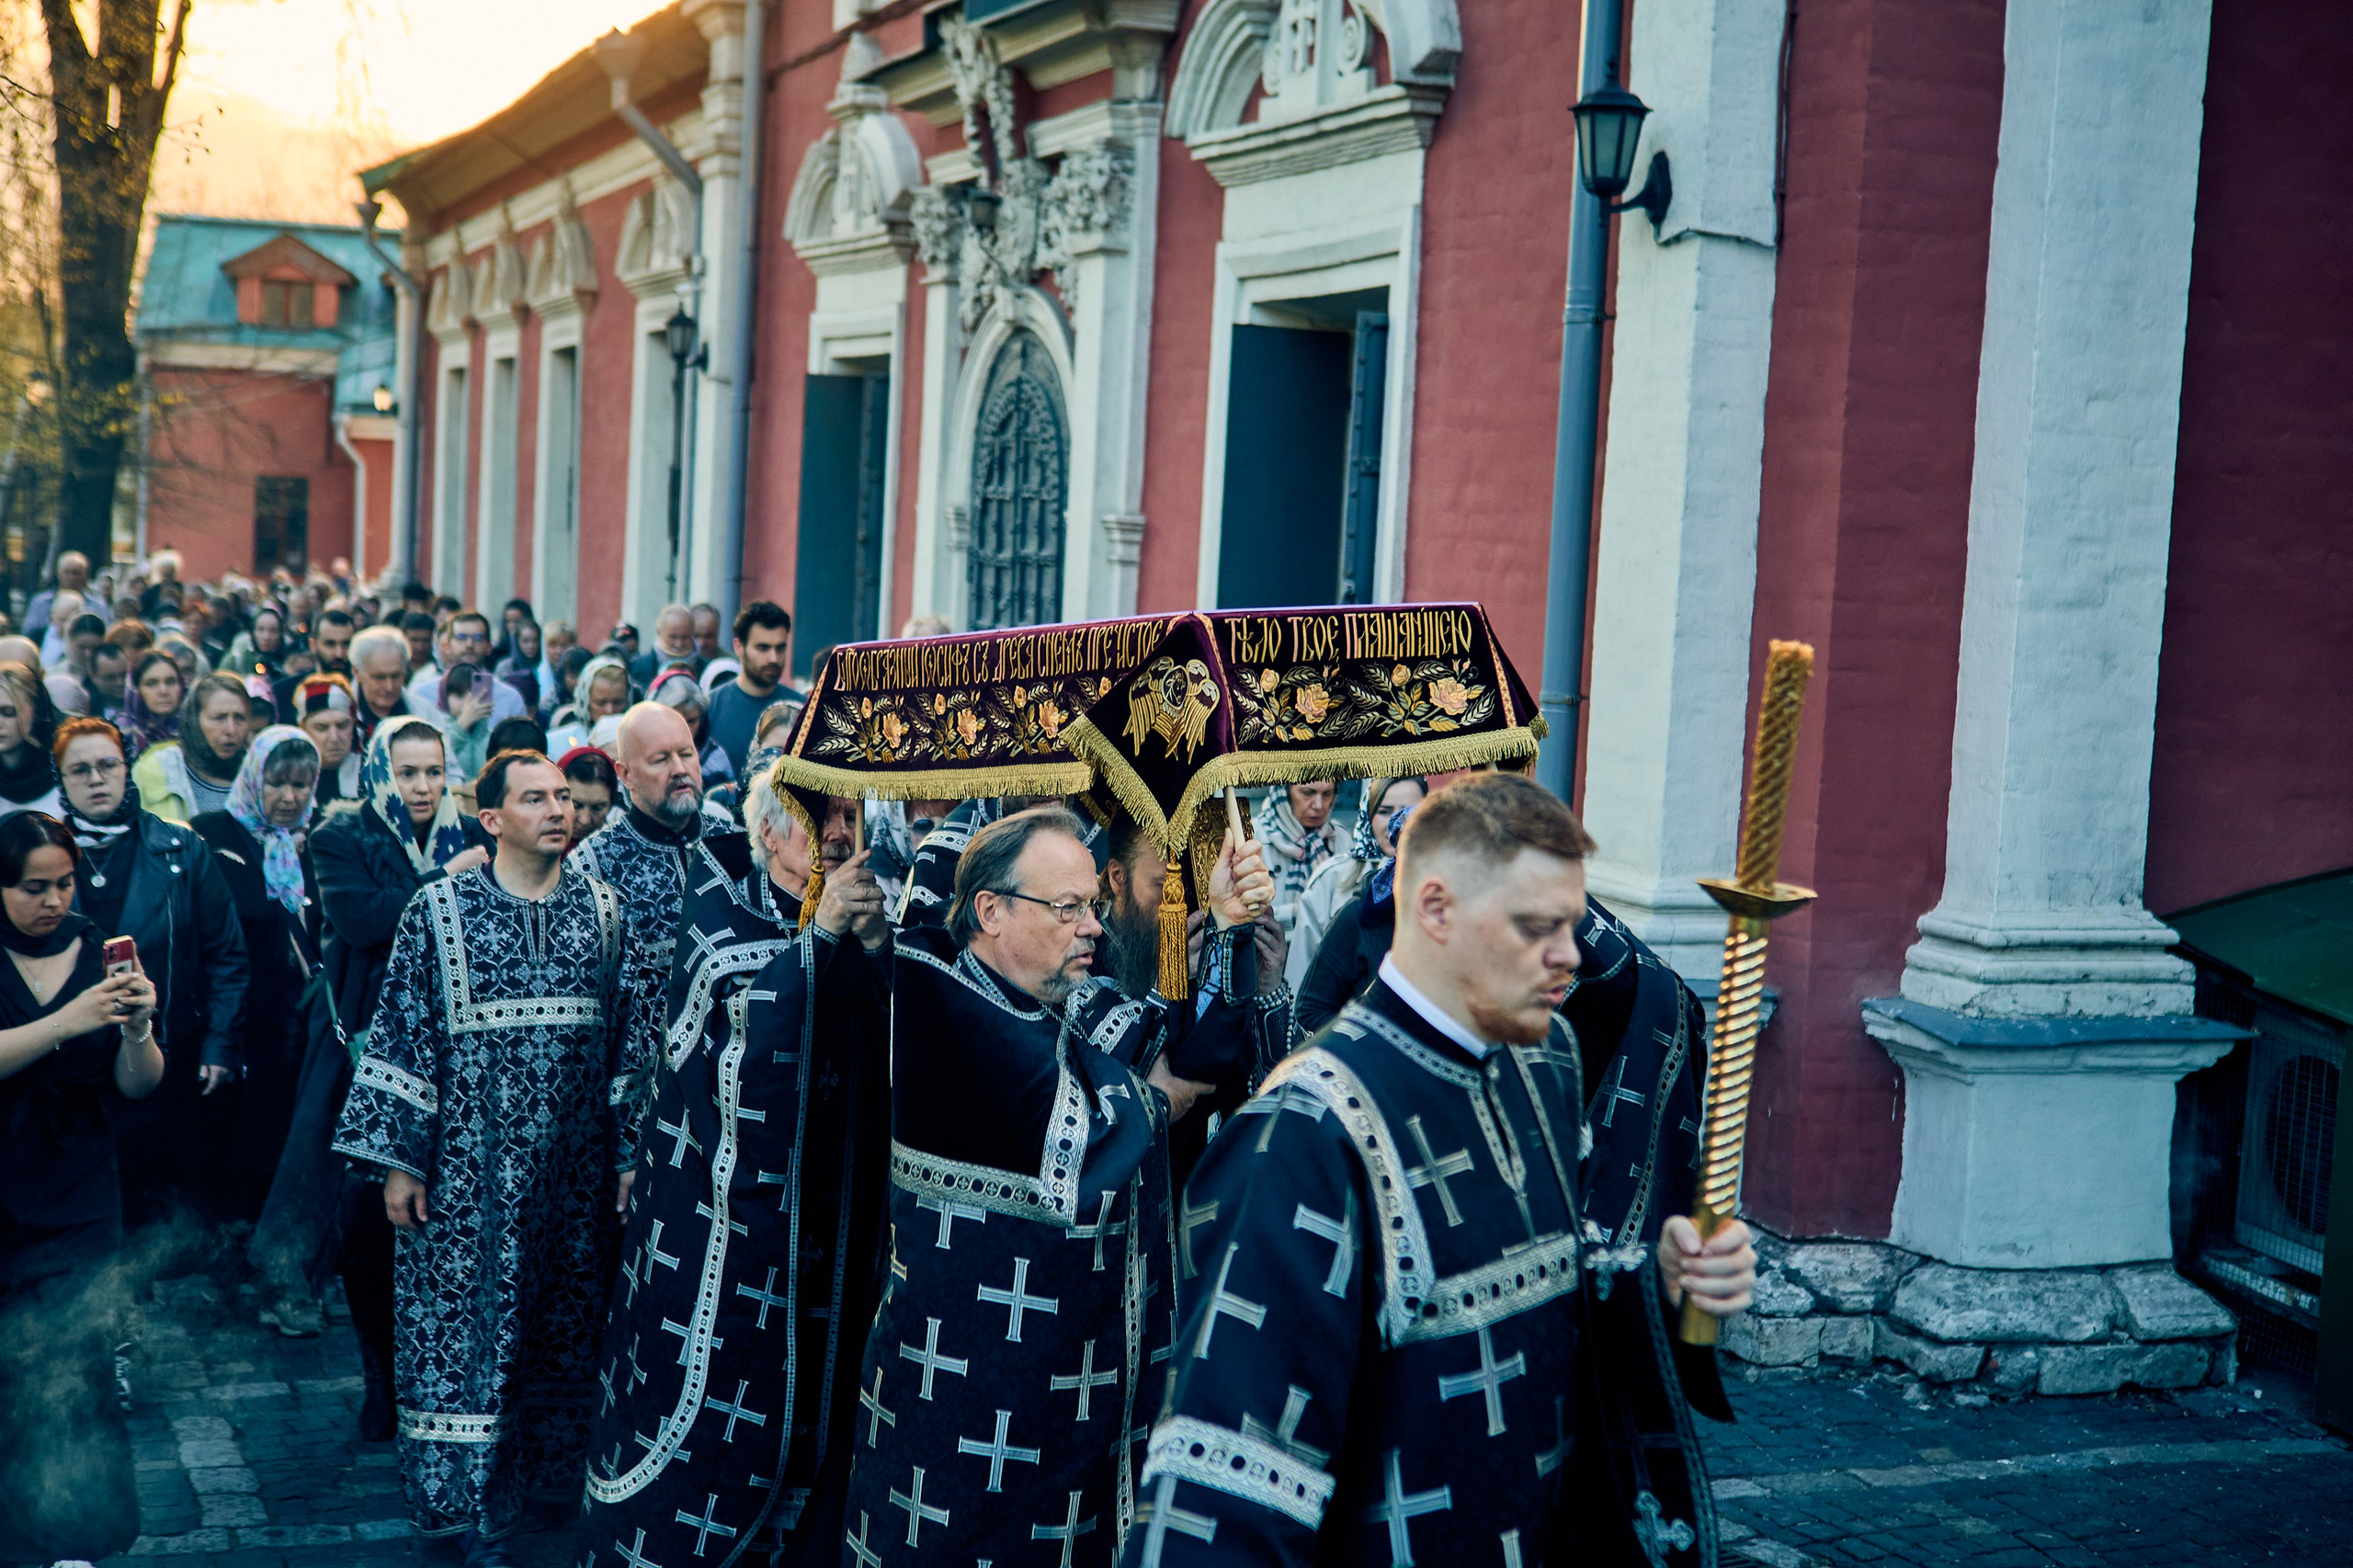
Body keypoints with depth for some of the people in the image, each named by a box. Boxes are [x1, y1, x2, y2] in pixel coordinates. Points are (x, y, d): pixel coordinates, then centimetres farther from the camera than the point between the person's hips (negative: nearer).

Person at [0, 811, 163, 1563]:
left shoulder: (101, 956, 4)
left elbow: (139, 1086, 1)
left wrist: (138, 1028, -18)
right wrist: (67, 1023, -28)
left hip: (75, 1208, 1)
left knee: (68, 1380, -7)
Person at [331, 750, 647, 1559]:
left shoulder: (603, 910, 4)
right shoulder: (439, 911, -3)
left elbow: (629, 1035, 8)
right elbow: (401, 1036, -2)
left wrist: (630, 1150, 5)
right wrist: (398, 1159, -5)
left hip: (573, 1172, 3)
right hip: (469, 1174, -3)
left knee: (564, 1331, 10)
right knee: (469, 1330, 0)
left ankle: (549, 1475, 24)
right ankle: (479, 1510, 10)